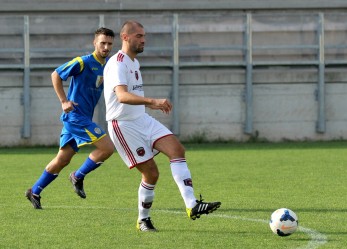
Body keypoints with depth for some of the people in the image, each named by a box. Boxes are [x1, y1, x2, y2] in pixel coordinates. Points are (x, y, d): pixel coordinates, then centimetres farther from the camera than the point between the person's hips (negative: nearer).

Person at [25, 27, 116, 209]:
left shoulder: (109, 64, 9)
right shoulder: (83, 62, -14)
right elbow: (56, 75, -6)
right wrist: (64, 101, -11)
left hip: (84, 117, 8)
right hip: (75, 115, -8)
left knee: (63, 159, 11)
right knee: (107, 147, -16)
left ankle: (35, 192, 22)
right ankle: (78, 177, 0)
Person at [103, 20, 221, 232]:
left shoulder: (134, 62, 16)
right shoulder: (117, 63, -16)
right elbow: (122, 96, -34)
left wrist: (151, 104, 24)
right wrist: (153, 101, -45)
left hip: (142, 120, 9)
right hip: (123, 125, -8)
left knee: (177, 149, -12)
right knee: (151, 173, -9)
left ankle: (192, 205, -21)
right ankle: (143, 220, 11)